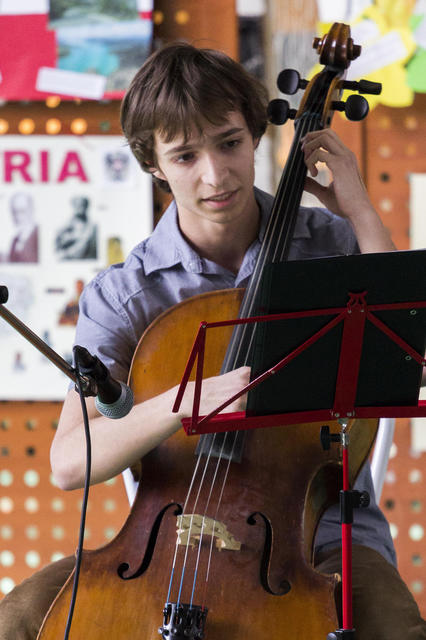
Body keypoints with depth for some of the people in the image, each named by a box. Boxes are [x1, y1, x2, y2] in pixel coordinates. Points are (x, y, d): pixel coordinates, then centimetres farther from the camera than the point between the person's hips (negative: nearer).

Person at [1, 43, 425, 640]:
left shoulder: (330, 245, 1)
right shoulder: (121, 297, -3)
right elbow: (70, 461, -14)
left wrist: (360, 212, -11)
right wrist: (184, 401, -32)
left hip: (321, 525, -1)